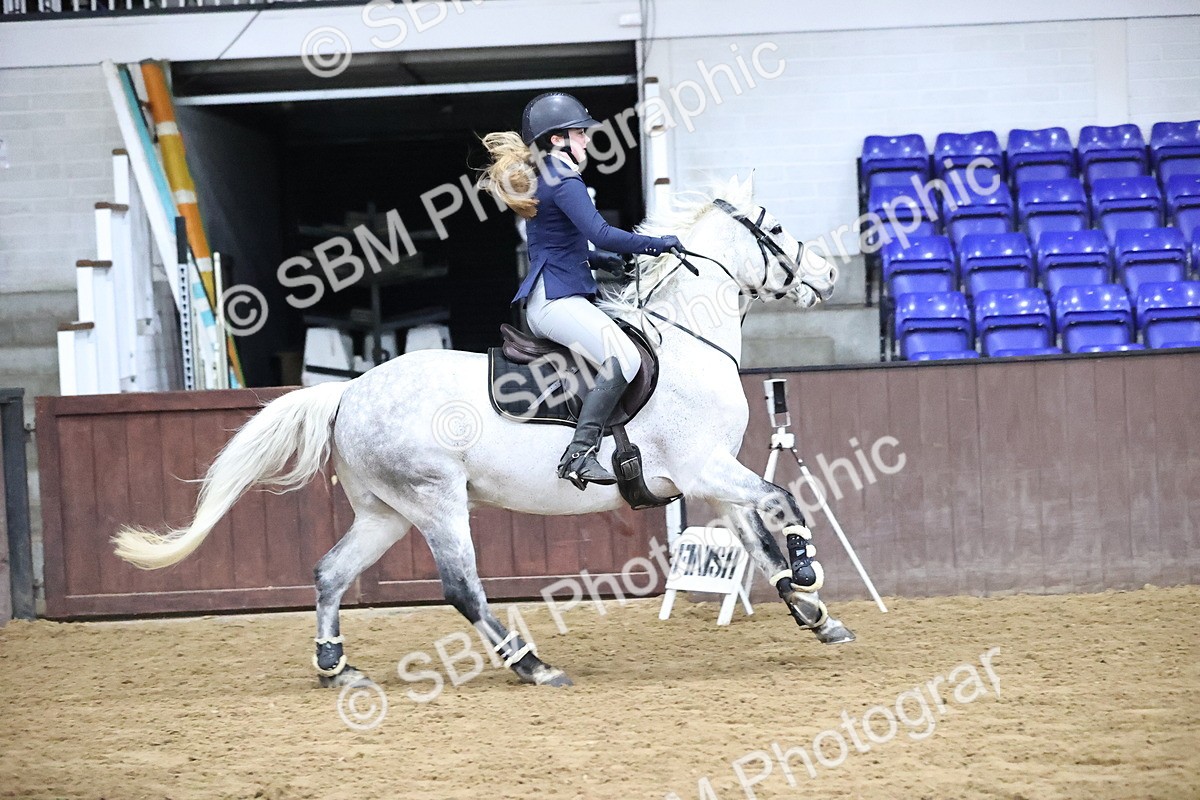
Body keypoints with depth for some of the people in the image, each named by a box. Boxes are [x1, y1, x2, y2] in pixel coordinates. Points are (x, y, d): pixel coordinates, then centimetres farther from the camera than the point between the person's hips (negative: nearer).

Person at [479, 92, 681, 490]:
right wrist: (658, 244, -12)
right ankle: (580, 454, -38)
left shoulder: (541, 178, 21)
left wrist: (601, 261, 21)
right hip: (556, 301, -11)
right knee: (623, 358, -29)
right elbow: (601, 234, -21)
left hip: (543, 302, 11)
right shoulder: (563, 181, -11)